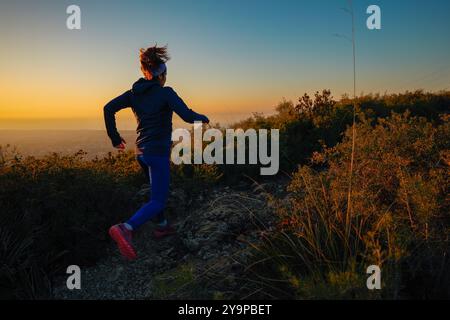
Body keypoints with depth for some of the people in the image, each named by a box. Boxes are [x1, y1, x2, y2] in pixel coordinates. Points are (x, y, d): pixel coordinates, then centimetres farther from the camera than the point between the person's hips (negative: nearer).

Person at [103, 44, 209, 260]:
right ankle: (126, 229, -28)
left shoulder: (134, 93, 6)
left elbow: (108, 108, 0)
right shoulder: (165, 92, -11)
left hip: (141, 151, 8)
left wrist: (115, 138, 7)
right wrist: (203, 118, 3)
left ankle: (163, 225, 37)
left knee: (159, 188, 28)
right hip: (158, 152, -7)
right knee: (158, 200, -7)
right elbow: (188, 116, -18)